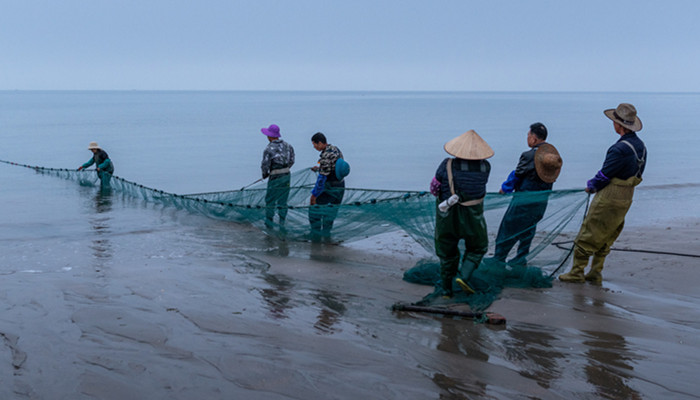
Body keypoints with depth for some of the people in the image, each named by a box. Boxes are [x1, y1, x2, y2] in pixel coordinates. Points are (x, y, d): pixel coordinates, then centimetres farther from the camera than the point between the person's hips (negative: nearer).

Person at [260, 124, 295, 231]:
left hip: (275, 178, -6)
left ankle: (269, 223, 15)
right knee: (282, 202, 13)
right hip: (287, 176, 6)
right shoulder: (287, 145, 1)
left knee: (270, 200, 10)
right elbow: (291, 161, 9)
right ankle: (282, 225, 15)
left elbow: (265, 165, -14)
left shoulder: (269, 149, -18)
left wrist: (264, 174, 6)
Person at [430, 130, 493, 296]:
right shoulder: (485, 167, -12)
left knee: (447, 252, 18)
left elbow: (434, 189, -7)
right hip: (472, 219, 0)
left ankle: (446, 289, 25)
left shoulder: (448, 165, -16)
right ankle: (464, 276, 3)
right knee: (477, 248, 23)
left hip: (447, 216, 0)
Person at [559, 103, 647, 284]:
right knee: (605, 239, 18)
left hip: (609, 198, -9)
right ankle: (595, 274, 23)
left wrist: (591, 186, 4)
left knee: (588, 234, 2)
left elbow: (604, 176, -18)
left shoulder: (620, 149, -24)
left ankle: (577, 273, 9)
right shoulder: (640, 145, 6)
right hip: (627, 198, 9)